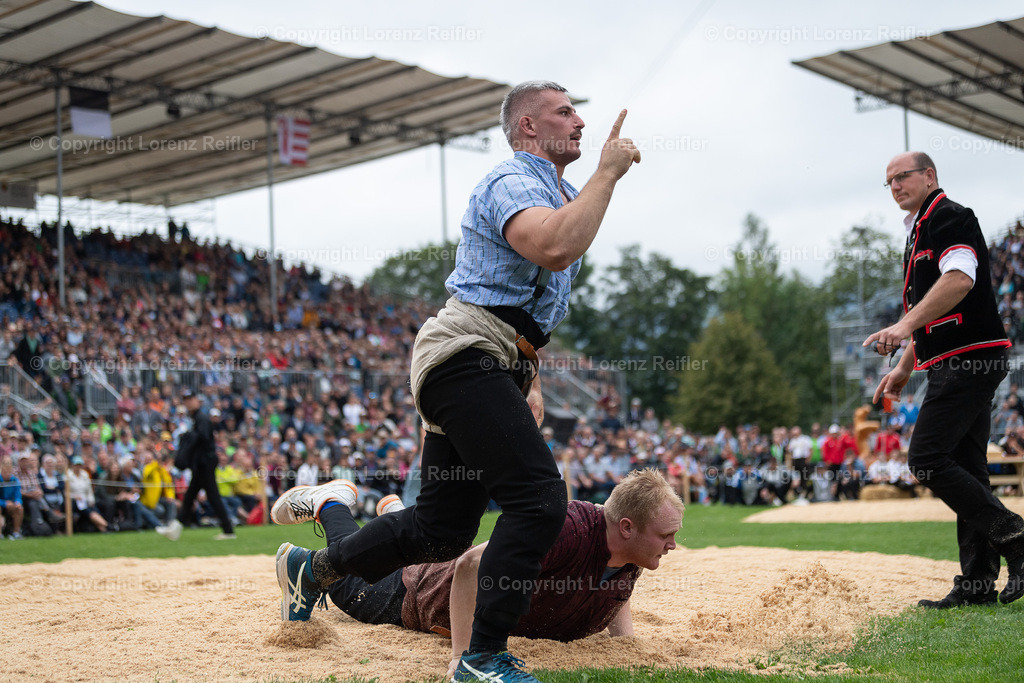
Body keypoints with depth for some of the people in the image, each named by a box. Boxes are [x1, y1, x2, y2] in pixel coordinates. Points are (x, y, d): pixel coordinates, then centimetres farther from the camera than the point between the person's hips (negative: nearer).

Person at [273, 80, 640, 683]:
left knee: (443, 529, 11)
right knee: (540, 499, -20)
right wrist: (608, 172, -21)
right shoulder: (513, 182, -9)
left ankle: (313, 569, 29)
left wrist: (530, 382, 21)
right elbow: (555, 249, -32)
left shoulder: (559, 194, 24)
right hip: (466, 356, -10)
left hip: (493, 368, 10)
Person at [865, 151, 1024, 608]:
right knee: (964, 469, 7)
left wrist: (904, 325, -30)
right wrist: (904, 368, 25)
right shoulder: (918, 233, 24)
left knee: (928, 459, -14)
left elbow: (960, 278, -24)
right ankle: (978, 583, 9)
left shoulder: (950, 217, -6)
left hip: (969, 359, -10)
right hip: (955, 364, 10)